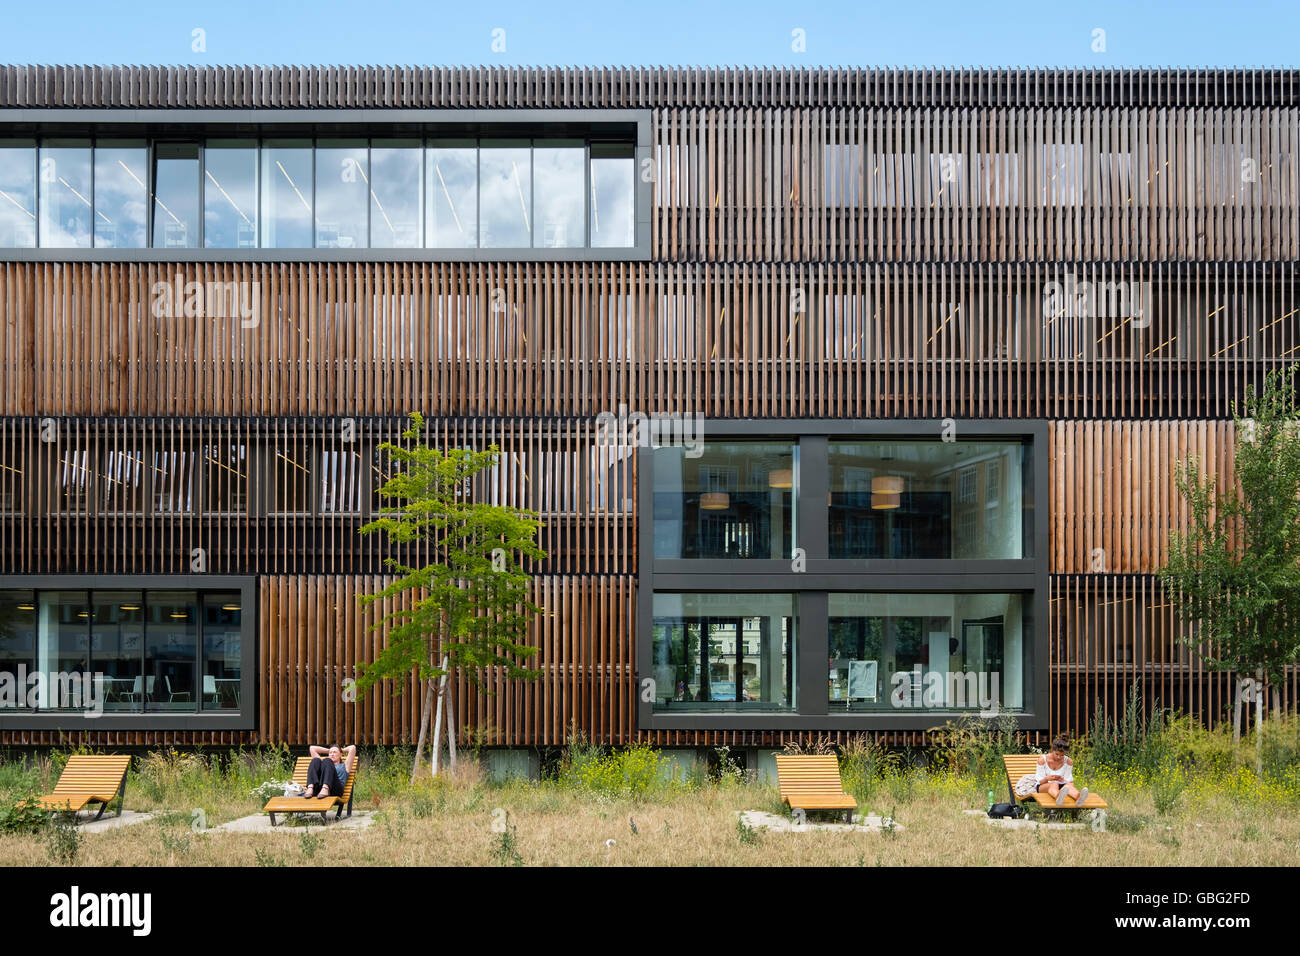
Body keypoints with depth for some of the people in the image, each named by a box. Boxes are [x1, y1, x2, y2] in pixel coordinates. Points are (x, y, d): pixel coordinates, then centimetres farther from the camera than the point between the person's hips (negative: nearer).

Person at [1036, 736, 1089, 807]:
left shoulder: (1068, 761, 0)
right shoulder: (1042, 760, -7)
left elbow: (1069, 780, 0)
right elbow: (1041, 781, -5)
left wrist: (1062, 780, -24)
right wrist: (1047, 778, -29)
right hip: (1043, 787, -3)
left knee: (1069, 785, -33)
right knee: (1054, 784, -38)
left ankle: (1078, 798, -71)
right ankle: (1058, 798, -78)